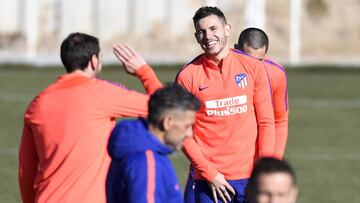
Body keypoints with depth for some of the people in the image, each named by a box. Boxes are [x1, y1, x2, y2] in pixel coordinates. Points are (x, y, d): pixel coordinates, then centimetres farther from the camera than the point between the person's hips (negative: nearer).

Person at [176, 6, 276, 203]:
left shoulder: (254, 67, 3)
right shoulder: (187, 76, 0)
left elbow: (266, 122, 4)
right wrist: (210, 173, -8)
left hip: (249, 176, 1)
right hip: (206, 179, -1)